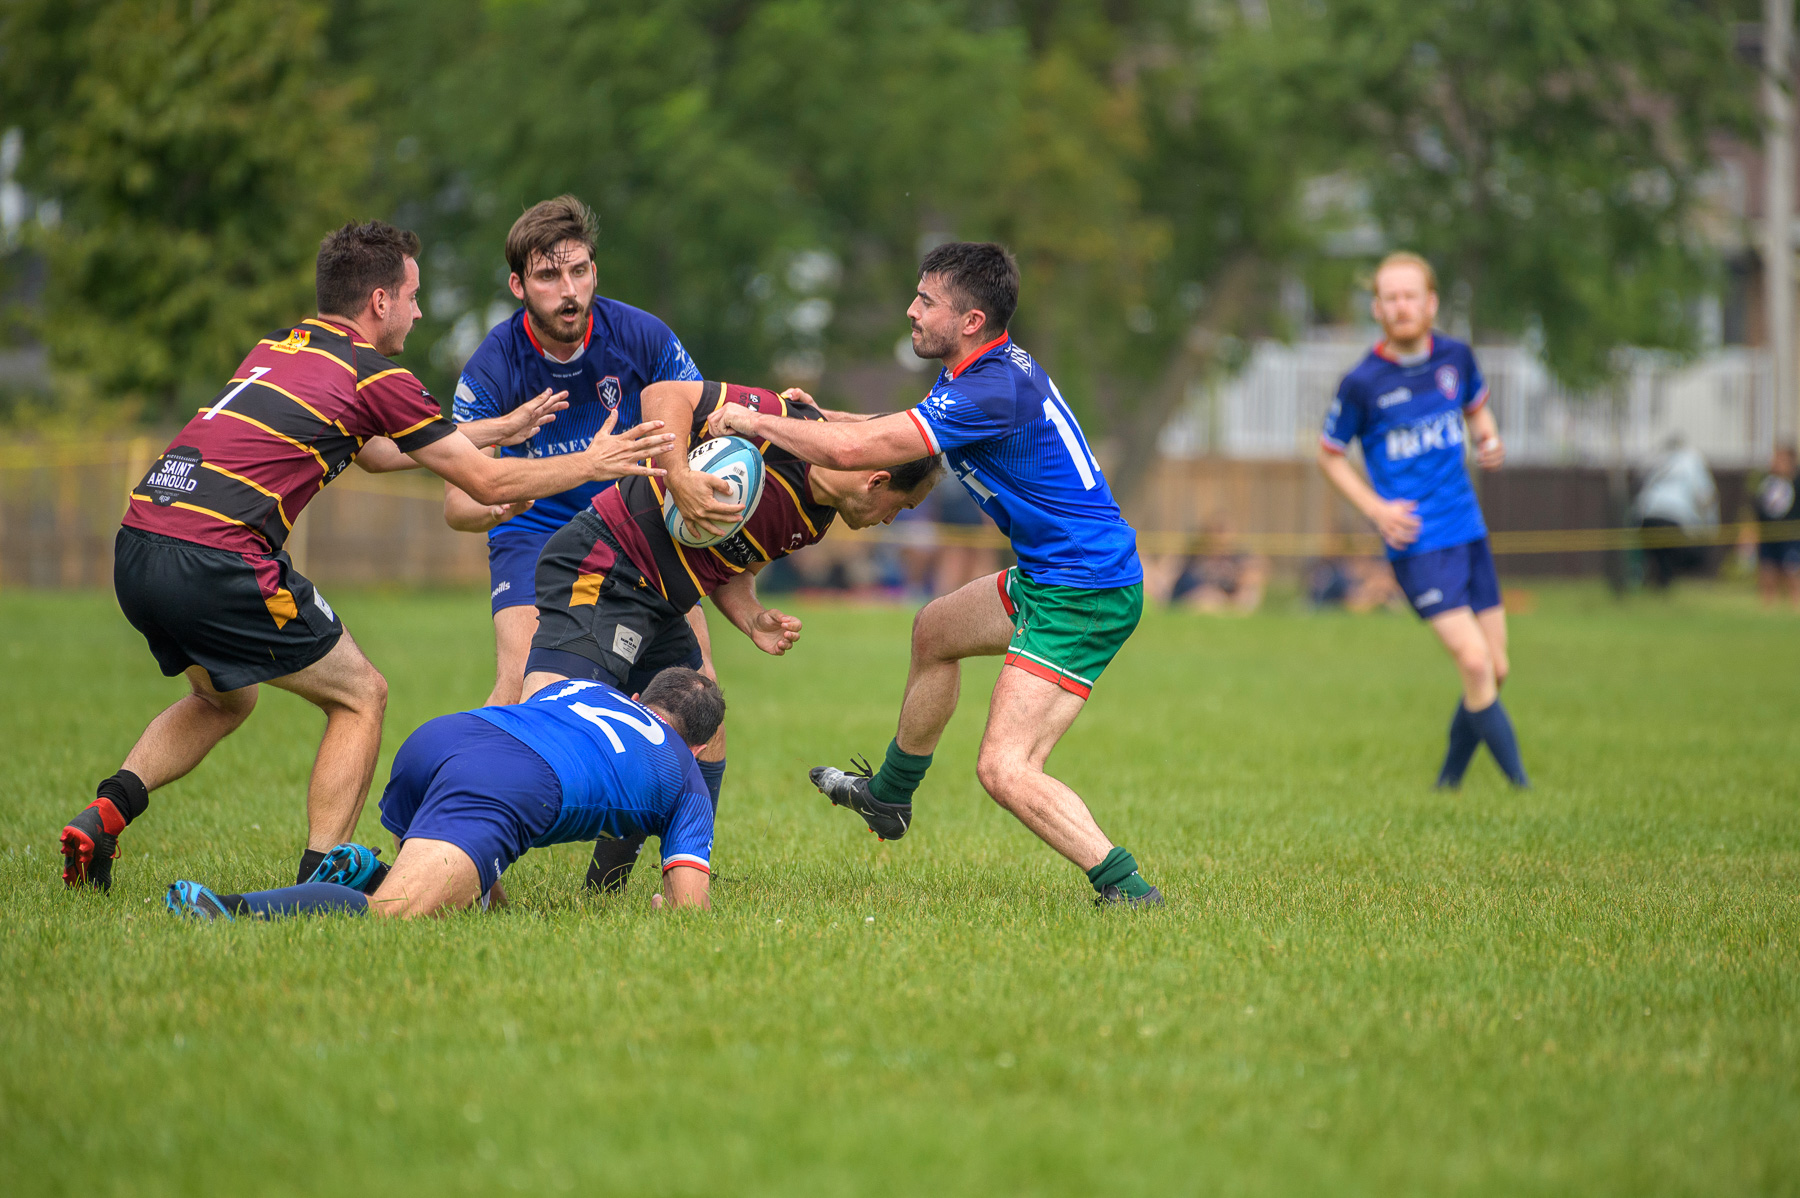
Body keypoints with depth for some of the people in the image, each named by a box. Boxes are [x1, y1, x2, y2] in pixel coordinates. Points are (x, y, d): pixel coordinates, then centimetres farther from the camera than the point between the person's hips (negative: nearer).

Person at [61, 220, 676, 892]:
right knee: (360, 696, 10)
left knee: (223, 699, 32)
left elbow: (374, 452, 38)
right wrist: (589, 464, 19)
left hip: (135, 552, 8)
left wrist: (499, 428, 45)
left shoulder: (276, 349, 23)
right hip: (217, 562, -8)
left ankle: (104, 814, 13)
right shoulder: (374, 375, -1)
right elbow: (485, 483, 5)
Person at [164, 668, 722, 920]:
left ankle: (360, 876, -1)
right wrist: (665, 900, 43)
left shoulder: (584, 689, 42)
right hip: (519, 787, -6)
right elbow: (690, 904, 19)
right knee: (389, 917, -22)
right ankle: (228, 911, -47)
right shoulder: (685, 778, 28)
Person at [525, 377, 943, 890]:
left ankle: (604, 888, 17)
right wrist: (678, 477, -32)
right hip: (599, 572, -10)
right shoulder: (789, 425, -17)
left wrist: (753, 619, -2)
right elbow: (664, 394, -18)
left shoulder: (816, 520, 10)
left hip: (658, 606, 10)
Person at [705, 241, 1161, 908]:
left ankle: (1127, 890, -18)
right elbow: (892, 432, 24)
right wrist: (810, 419, 9)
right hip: (1049, 576, 11)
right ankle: (889, 796, 49)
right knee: (934, 632, 31)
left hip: (1084, 596, -11)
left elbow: (855, 451, -26)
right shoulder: (998, 367, 7)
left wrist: (754, 423, -12)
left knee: (1004, 770, -18)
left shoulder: (990, 391, -25)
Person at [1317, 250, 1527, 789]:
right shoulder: (1363, 382, -11)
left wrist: (1489, 438, 2)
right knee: (1474, 662, -16)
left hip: (1468, 531, 6)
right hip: (1416, 543, -5)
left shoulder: (1455, 357, 2)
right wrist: (1375, 508, -9)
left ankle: (1449, 780, 28)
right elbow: (1329, 455, 3)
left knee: (1495, 670, 8)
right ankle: (1523, 786, -8)